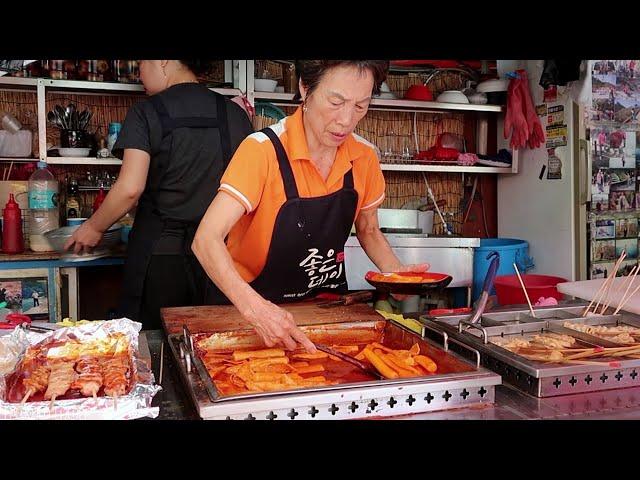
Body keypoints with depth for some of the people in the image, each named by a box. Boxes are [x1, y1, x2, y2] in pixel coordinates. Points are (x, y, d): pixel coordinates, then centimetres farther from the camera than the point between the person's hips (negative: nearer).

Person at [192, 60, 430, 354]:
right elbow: (206, 240, -30)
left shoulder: (365, 157, -7)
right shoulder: (263, 150, -22)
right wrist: (255, 308, -43)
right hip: (250, 306, -3)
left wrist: (395, 272, -10)